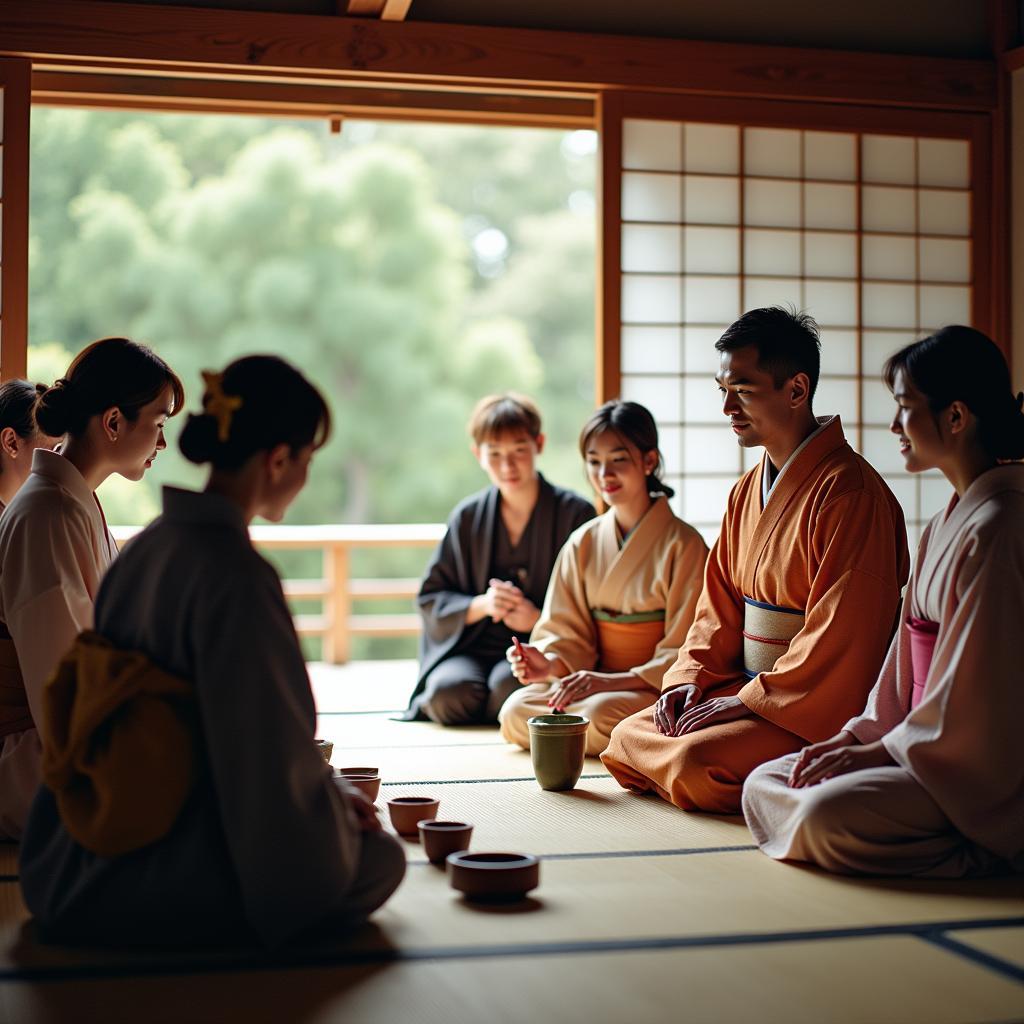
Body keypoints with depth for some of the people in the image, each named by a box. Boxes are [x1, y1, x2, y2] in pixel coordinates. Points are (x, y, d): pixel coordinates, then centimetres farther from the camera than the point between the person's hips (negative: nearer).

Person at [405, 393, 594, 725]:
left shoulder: (575, 514, 0)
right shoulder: (467, 517, 10)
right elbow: (430, 600, 9)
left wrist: (540, 620, -17)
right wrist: (481, 605, -9)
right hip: (473, 649, 2)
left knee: (508, 684, -36)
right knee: (450, 691, -30)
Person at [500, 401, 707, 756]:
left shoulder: (683, 544, -6)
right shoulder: (582, 544, 9)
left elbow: (685, 654, -9)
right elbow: (568, 631, 8)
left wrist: (614, 680, -20)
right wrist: (549, 663, -16)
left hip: (655, 689, -5)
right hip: (596, 682, 5)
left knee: (601, 713, -36)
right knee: (515, 711, -21)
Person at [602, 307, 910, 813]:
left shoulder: (850, 493, -17)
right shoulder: (748, 491, 13)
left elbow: (839, 636, -21)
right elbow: (720, 605, 17)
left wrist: (747, 700, -18)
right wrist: (691, 678, 0)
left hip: (816, 713, -9)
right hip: (747, 691, 9)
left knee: (696, 761, -27)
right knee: (627, 739, -1)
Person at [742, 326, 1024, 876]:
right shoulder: (945, 526, 16)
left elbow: (970, 694, -20)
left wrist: (879, 751, -12)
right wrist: (858, 736, 4)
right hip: (931, 751, 10)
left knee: (827, 815, -30)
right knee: (763, 787, 1)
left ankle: (977, 859, -11)